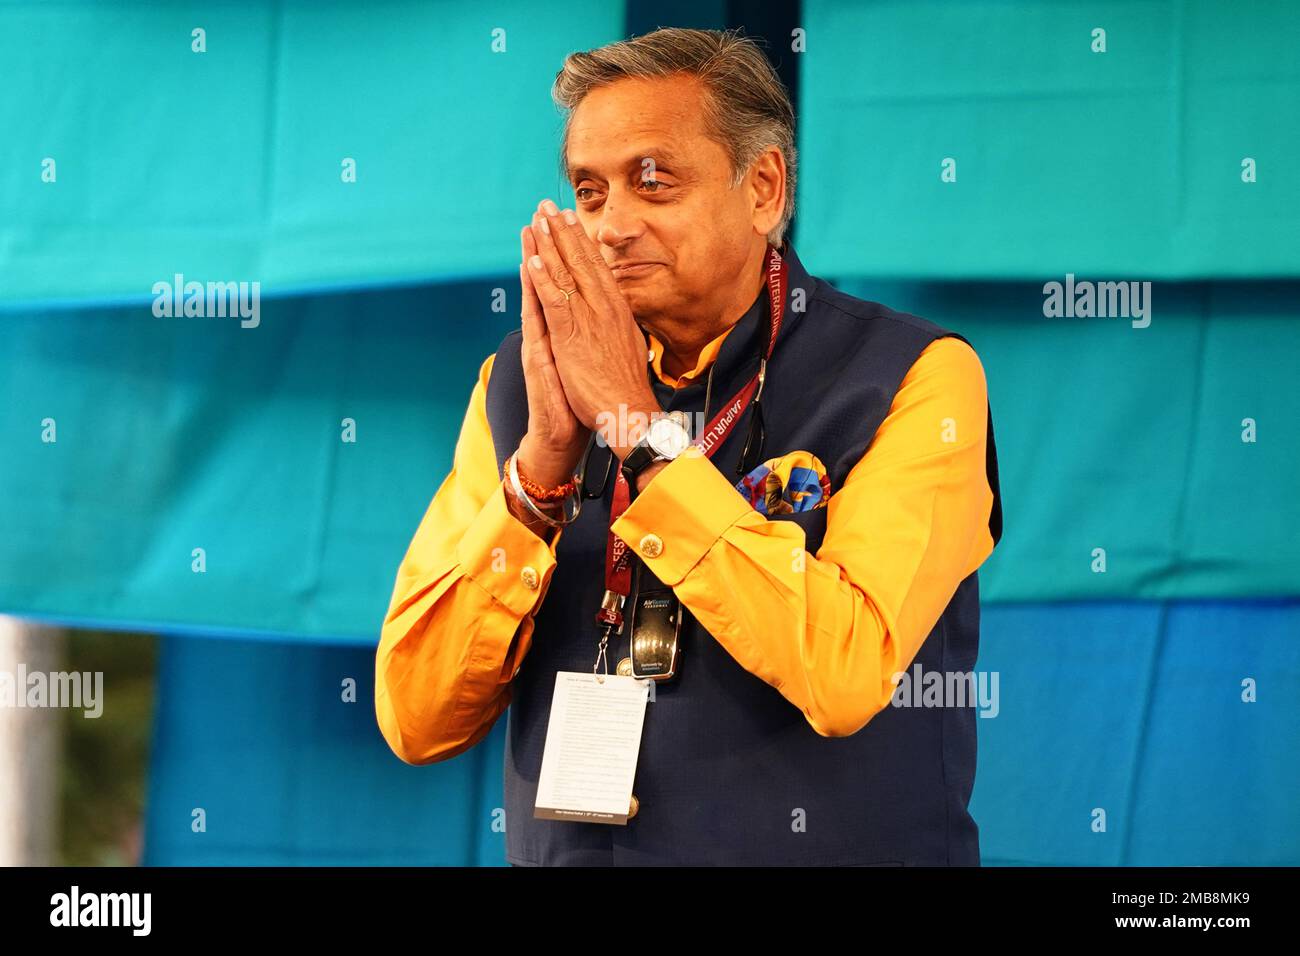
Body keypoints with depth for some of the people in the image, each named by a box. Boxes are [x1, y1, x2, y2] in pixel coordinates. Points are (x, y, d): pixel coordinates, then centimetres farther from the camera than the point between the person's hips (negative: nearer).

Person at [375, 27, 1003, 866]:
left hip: (832, 849, -3)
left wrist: (639, 427, -14)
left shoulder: (912, 378, -4)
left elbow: (843, 674, -18)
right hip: (567, 848, 3)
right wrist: (543, 463, -11)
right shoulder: (521, 382, 5)